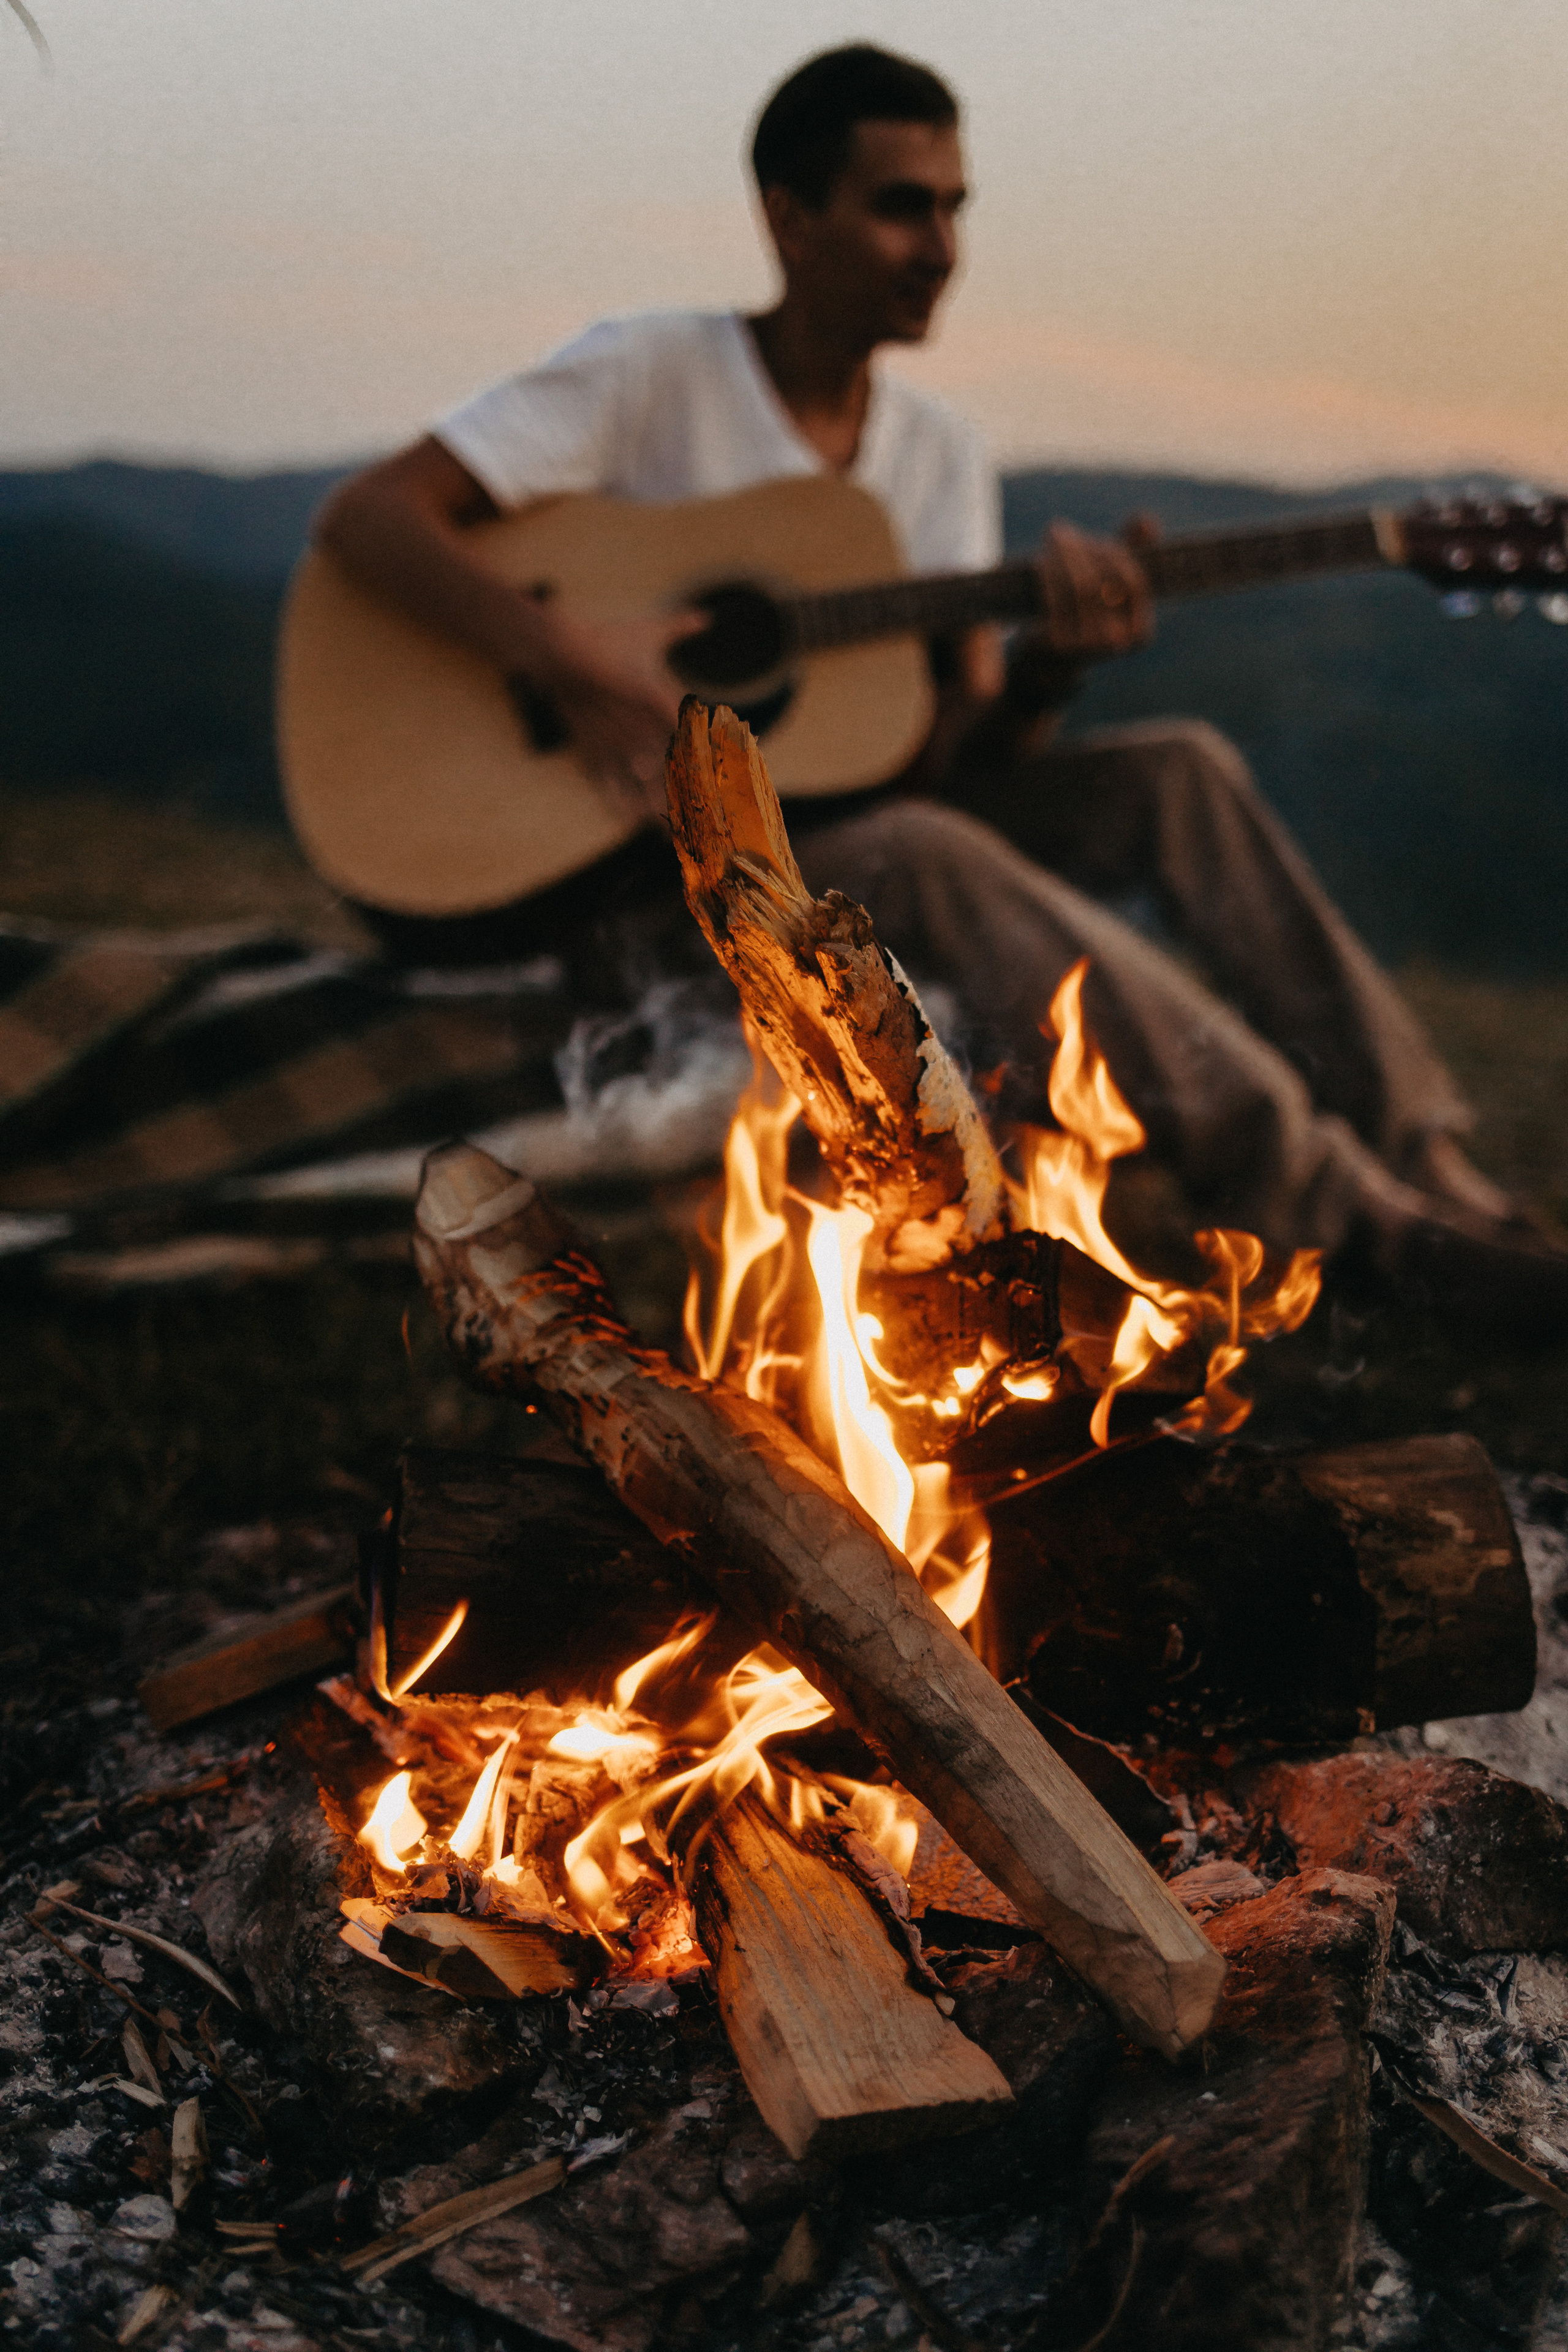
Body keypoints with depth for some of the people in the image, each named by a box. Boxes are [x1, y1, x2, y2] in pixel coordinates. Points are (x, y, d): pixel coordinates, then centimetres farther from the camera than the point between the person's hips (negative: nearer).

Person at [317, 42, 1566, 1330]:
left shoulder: (940, 451, 10)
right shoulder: (648, 376, -7)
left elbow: (962, 743, 1)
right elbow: (366, 514, -16)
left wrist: (1049, 665, -22)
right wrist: (567, 657, -30)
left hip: (843, 815, 6)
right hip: (637, 870, -6)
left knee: (1175, 768, -13)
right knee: (929, 857, -35)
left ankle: (1418, 1157, -18)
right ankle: (1342, 1207, -32)